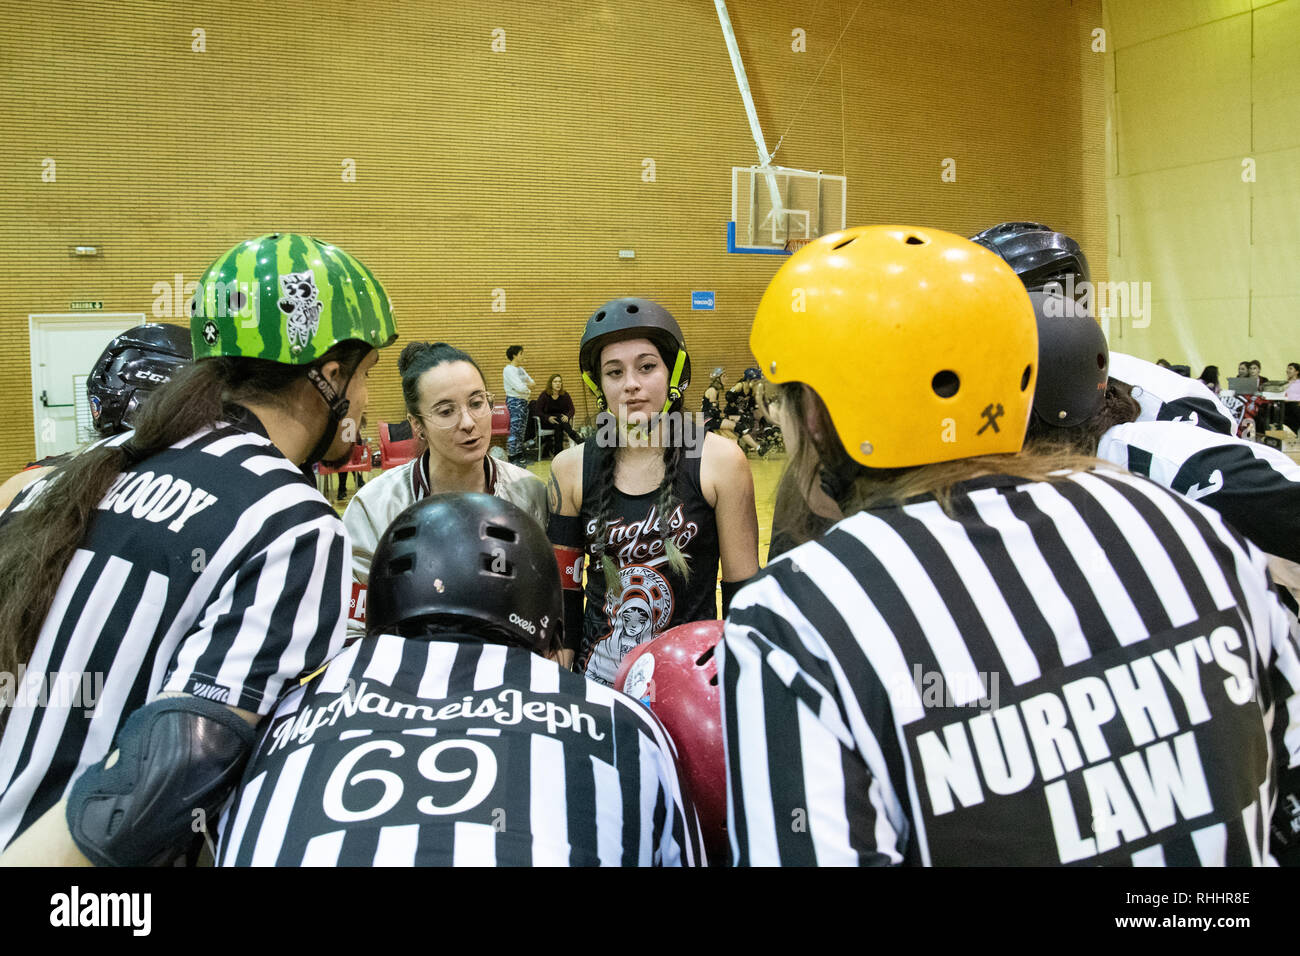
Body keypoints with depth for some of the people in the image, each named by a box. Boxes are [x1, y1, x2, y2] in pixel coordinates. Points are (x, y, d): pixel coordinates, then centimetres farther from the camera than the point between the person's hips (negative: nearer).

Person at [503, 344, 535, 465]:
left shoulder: (521, 369, 15)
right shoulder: (508, 370, -12)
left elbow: (532, 382, 12)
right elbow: (519, 387, -19)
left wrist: (529, 385, -10)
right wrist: (529, 390, -1)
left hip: (523, 401, 9)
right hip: (514, 401, -9)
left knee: (522, 429, 10)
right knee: (515, 429, -11)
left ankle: (519, 455, 17)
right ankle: (512, 458, -10)